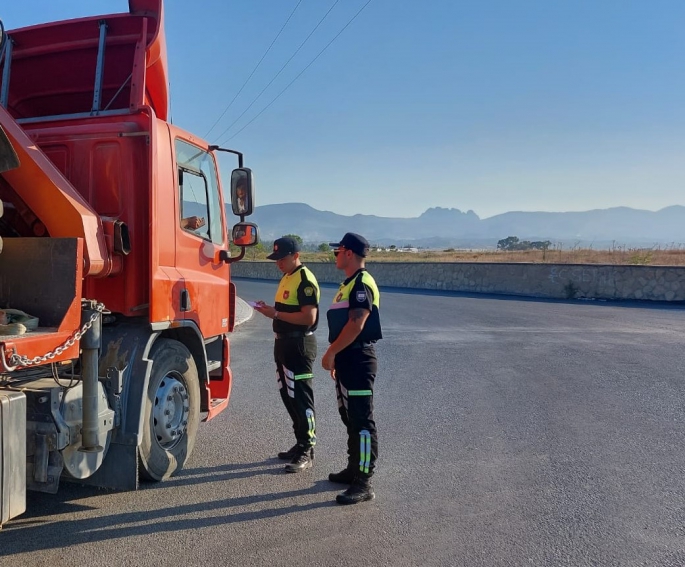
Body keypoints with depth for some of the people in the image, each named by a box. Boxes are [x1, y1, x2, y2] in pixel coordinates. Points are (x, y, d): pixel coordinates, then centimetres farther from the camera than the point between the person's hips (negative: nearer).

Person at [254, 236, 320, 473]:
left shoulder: (305, 280, -16)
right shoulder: (287, 278, 14)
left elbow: (309, 317, -24)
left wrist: (275, 314, -21)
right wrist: (270, 309, 4)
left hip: (299, 345, -10)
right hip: (284, 343, 10)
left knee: (301, 399, -5)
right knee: (288, 397, 15)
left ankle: (307, 452, 3)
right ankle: (301, 444, 26)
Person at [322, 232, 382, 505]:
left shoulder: (362, 285, -16)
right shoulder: (349, 283, 16)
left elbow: (356, 325, -23)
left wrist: (330, 352, -16)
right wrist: (336, 358, 21)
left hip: (358, 360, -11)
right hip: (347, 359, 11)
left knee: (362, 421, -6)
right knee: (350, 417, 17)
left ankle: (364, 482, 0)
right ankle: (354, 469, 29)